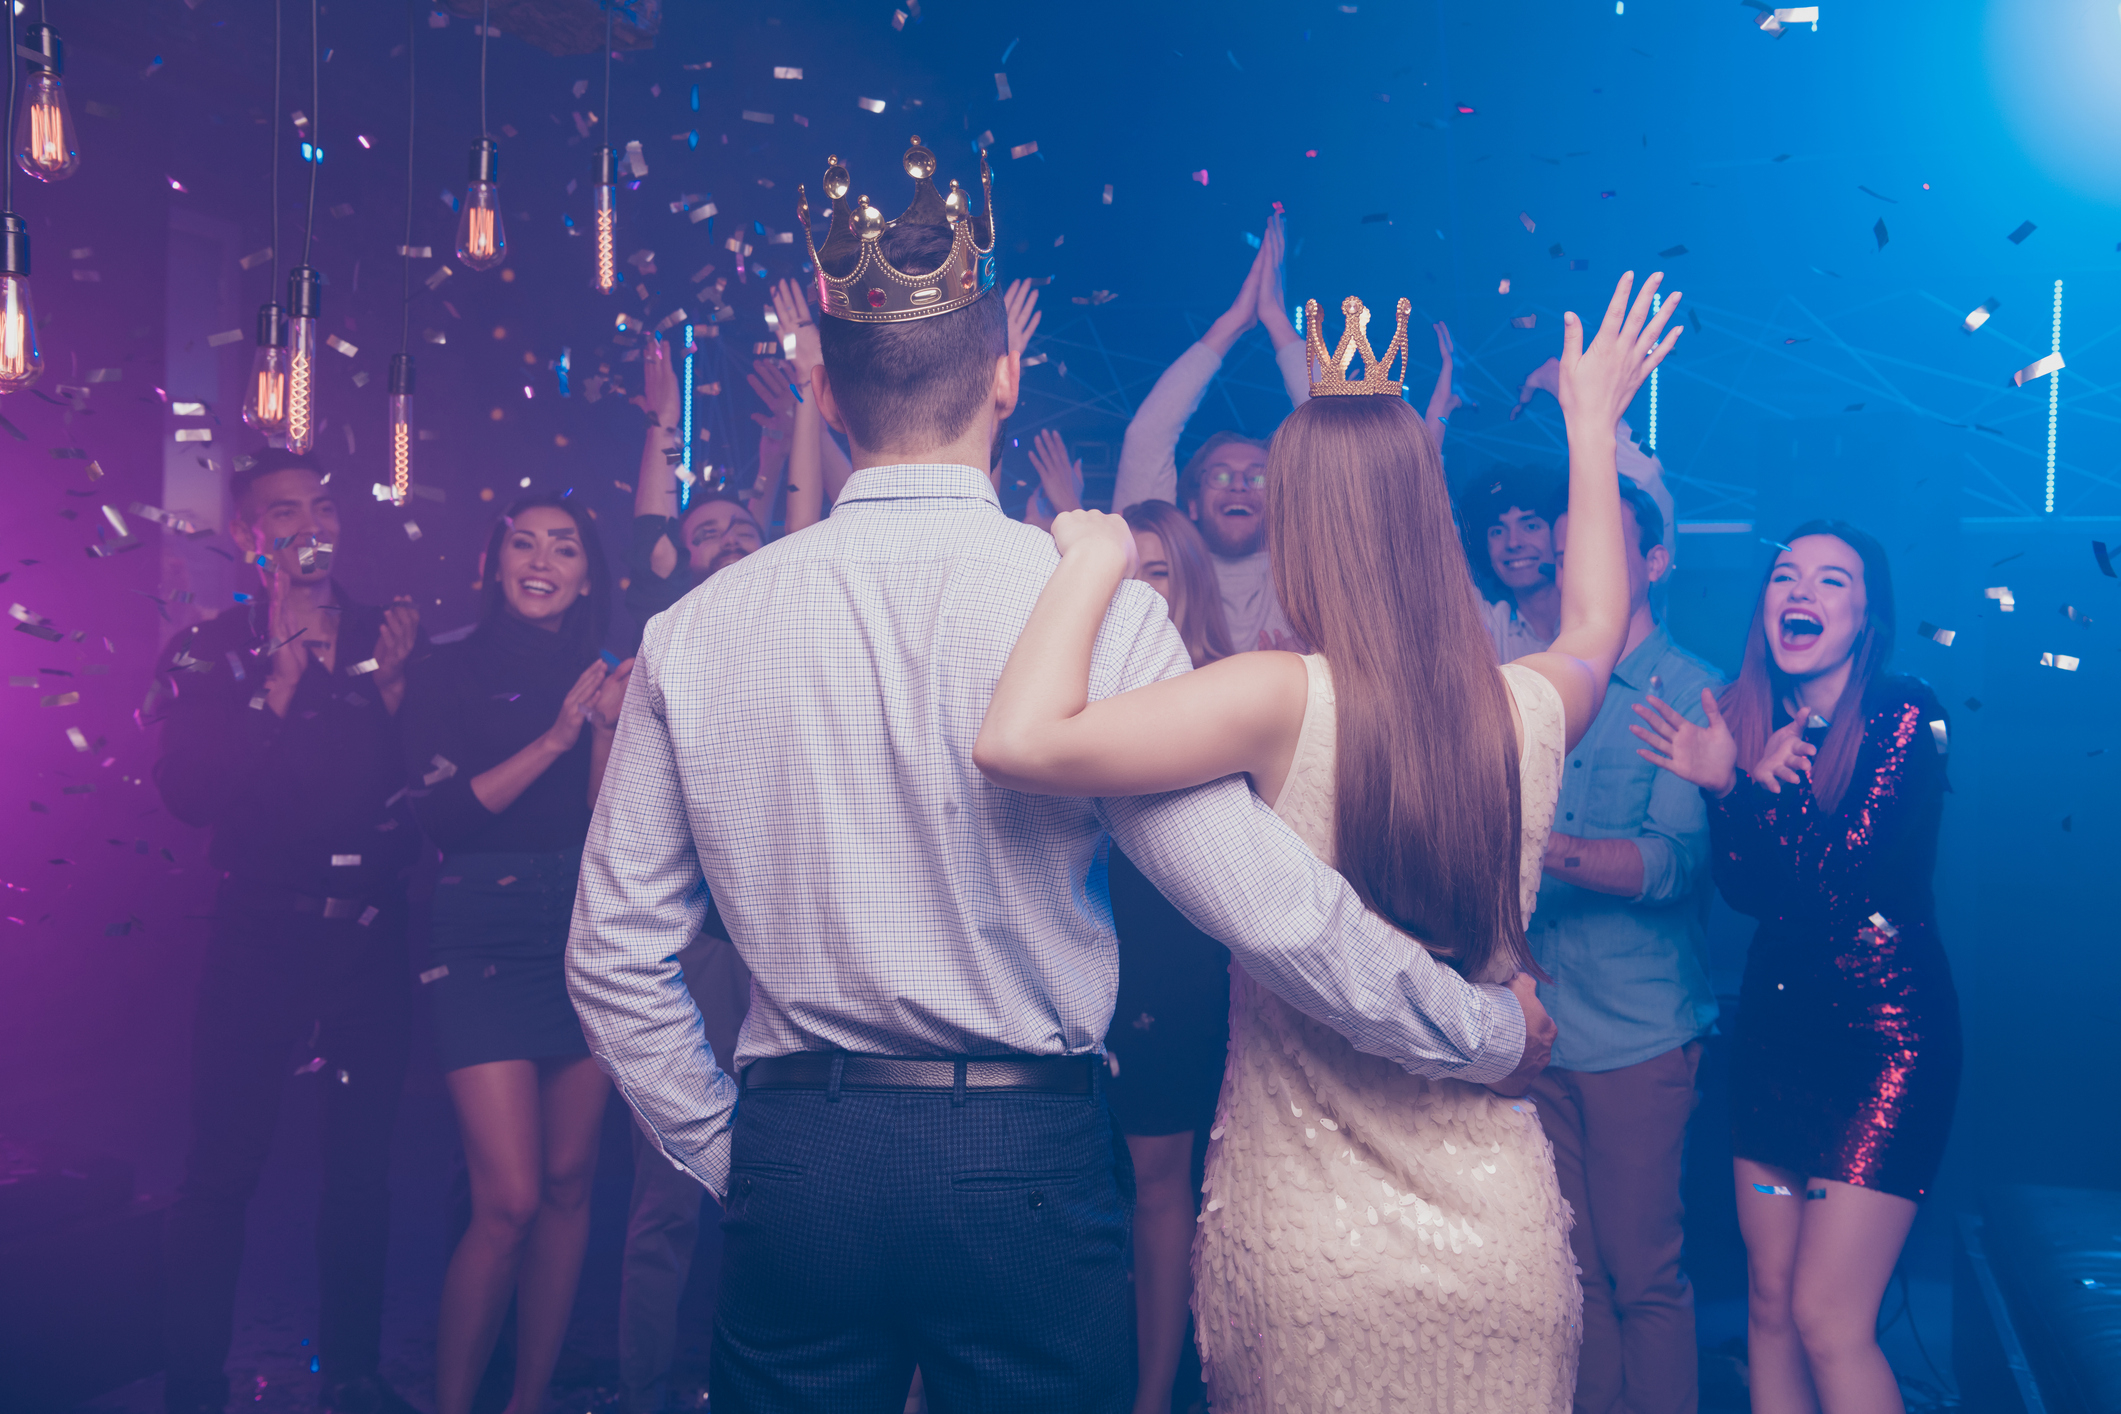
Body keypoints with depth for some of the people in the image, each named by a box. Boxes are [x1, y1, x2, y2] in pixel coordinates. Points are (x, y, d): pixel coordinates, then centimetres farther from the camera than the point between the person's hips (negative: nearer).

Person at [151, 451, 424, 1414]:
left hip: (376, 940, 3)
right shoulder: (212, 652, 0)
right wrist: (280, 675, -17)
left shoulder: (387, 636, 8)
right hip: (262, 940, -3)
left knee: (362, 1165, 12)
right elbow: (189, 794, -15)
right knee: (220, 1171, -1)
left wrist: (393, 686, -10)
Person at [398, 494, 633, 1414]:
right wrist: (557, 736, -17)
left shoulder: (605, 678, 10)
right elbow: (441, 814, -11)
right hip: (486, 944, -3)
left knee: (568, 1184, 7)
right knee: (509, 1200, -9)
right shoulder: (448, 677, 2)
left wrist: (607, 727, -13)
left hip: (588, 941, 4)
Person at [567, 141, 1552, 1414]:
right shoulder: (1097, 607, -12)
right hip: (1028, 1164, -2)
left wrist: (729, 1154, 14)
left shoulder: (699, 629, -3)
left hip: (792, 1165, 3)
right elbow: (1266, 901, -15)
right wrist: (1495, 1032, 0)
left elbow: (615, 955, 2)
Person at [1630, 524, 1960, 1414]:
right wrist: (1733, 783, -18)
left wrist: (1743, 781, -17)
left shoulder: (1905, 714, -10)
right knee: (1768, 1301, 9)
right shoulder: (1754, 718, 6)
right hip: (1774, 1025, 6)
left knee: (1827, 1319, -7)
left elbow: (1839, 877, -19)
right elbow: (1743, 889, -3)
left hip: (1884, 1032, -5)